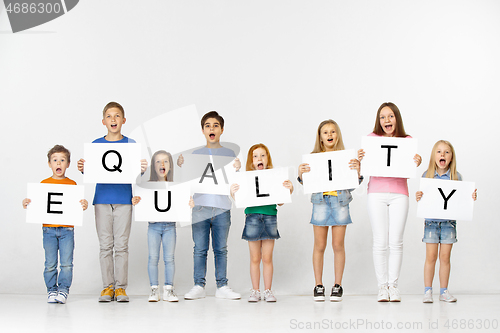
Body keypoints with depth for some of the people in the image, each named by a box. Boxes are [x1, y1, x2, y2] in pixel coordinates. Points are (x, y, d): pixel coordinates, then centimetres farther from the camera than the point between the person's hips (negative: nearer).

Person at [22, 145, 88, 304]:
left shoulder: (72, 184, 6)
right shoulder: (44, 183, 7)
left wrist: (84, 205, -16)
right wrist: (27, 204, -11)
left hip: (67, 229, 0)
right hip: (49, 229, 0)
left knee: (66, 263, -2)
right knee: (50, 264, 2)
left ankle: (63, 290, 8)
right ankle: (51, 290, 13)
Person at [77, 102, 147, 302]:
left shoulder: (130, 144, 4)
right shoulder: (96, 145, 7)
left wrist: (141, 170, -20)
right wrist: (83, 169, -15)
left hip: (124, 200, -1)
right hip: (102, 199, 1)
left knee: (121, 245, 0)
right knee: (105, 245, 3)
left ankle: (121, 287, 6)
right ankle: (107, 286, 10)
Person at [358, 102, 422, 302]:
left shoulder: (407, 141, 7)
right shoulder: (372, 139, 5)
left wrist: (417, 163, -15)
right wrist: (360, 159, -15)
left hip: (399, 194, 1)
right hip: (376, 194, -1)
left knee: (396, 242, -1)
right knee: (380, 242, -2)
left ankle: (393, 286, 7)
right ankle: (382, 286, 5)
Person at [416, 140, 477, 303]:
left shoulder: (456, 177, 1)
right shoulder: (427, 175, 0)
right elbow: (423, 199, 4)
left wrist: (471, 198, -13)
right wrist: (419, 198, -18)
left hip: (449, 221, 1)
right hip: (431, 221, -1)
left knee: (445, 257, 4)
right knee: (431, 257, -2)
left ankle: (444, 291, 14)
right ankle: (427, 291, 7)